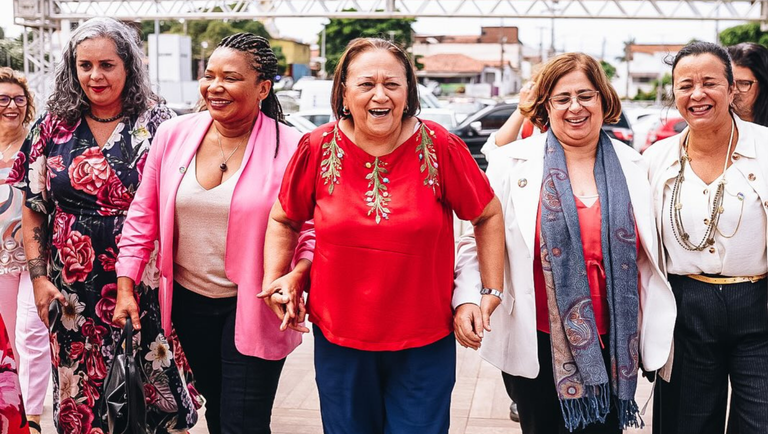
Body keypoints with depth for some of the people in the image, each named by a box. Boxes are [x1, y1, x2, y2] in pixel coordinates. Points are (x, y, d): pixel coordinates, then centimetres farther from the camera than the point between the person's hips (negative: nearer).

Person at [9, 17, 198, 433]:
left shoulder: (157, 124, -2)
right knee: (81, 396, 10)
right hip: (73, 290, 2)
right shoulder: (53, 129, 4)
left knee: (153, 391, 3)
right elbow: (33, 211, 8)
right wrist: (39, 278, 1)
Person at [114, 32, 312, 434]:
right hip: (189, 298, 4)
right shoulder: (173, 135, -1)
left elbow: (314, 231, -9)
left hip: (253, 306, -4)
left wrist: (295, 277, -26)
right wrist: (125, 285, 4)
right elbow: (144, 216, 6)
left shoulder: (290, 148, -13)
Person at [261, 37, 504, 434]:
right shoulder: (318, 148, -7)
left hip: (425, 341, -1)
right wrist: (275, 280, -4)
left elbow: (488, 215, 1)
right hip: (338, 339, 2)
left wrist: (492, 289, -1)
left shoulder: (440, 147, -10)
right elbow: (283, 220, 8)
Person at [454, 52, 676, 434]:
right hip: (537, 343, -2)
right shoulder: (511, 164, -3)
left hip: (613, 343, 2)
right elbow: (478, 241, -3)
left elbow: (649, 255, 12)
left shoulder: (633, 166, 5)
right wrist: (467, 299, -18)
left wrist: (659, 332, 10)